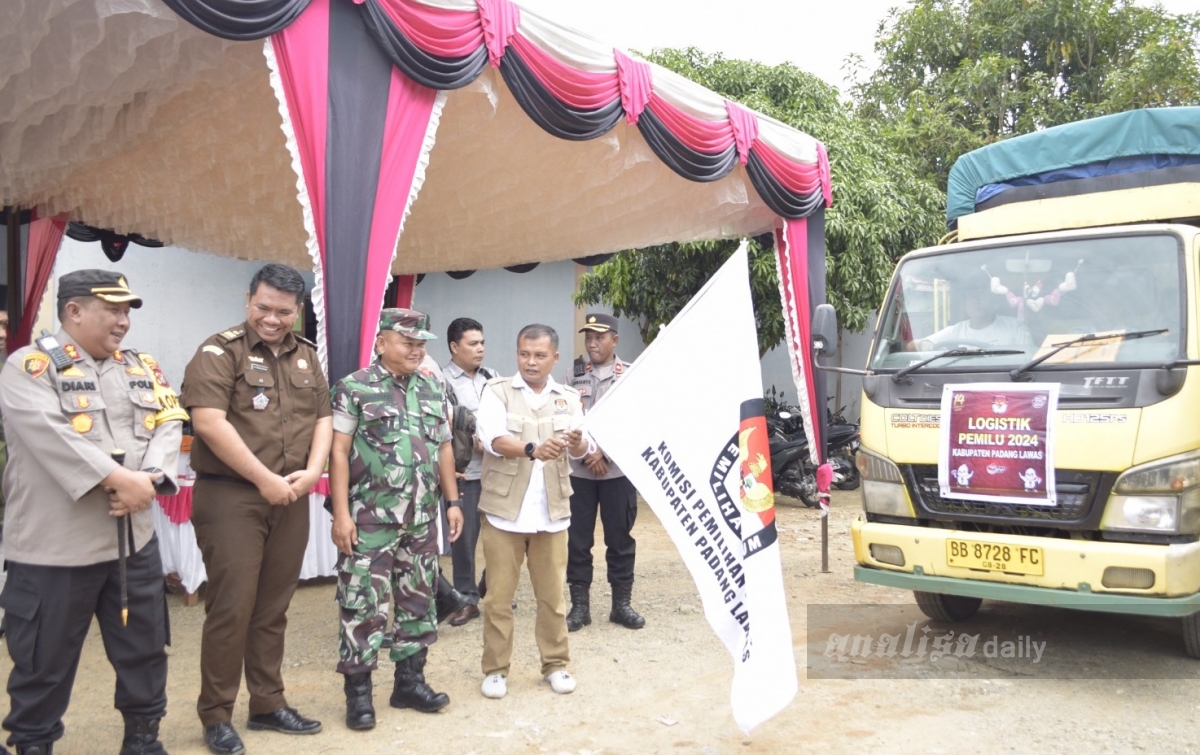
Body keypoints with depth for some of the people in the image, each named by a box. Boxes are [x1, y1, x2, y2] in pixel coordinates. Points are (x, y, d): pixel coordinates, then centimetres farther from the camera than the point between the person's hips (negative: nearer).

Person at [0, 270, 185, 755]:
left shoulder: (142, 368, 11)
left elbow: (168, 424, 1)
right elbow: (50, 434, -21)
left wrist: (149, 478, -17)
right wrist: (119, 478, -24)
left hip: (134, 536, 6)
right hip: (54, 544, -5)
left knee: (145, 646, 15)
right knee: (45, 659, 9)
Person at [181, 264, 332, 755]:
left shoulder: (306, 356, 13)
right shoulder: (220, 351, -6)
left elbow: (323, 418, 13)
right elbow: (209, 422, -17)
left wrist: (313, 471, -5)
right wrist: (265, 480, -16)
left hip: (292, 501, 6)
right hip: (231, 498, -5)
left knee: (273, 608, 13)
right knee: (231, 608, -2)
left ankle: (268, 705, 24)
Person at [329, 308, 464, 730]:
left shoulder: (434, 391, 11)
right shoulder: (354, 389, -5)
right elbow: (339, 452, -8)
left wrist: (452, 501, 10)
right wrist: (341, 513, -13)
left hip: (422, 520, 6)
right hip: (370, 519, -5)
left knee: (418, 600, 12)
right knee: (363, 604, 0)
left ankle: (410, 680, 26)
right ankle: (358, 691, 14)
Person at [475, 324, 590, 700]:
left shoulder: (568, 398, 7)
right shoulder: (497, 392, -2)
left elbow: (584, 448, -5)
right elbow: (493, 438, -19)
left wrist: (577, 442, -30)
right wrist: (533, 450, -37)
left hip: (551, 512, 2)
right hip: (504, 510, -2)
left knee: (552, 594, 11)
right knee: (499, 595, 5)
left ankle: (556, 664, 25)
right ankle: (496, 669, 18)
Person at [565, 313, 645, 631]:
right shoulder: (574, 376, 7)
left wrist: (604, 452, -13)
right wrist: (587, 455, -11)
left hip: (618, 470, -1)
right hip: (579, 470, 2)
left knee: (620, 538, 6)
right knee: (577, 539, 4)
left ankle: (621, 604, 18)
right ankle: (579, 605, 15)